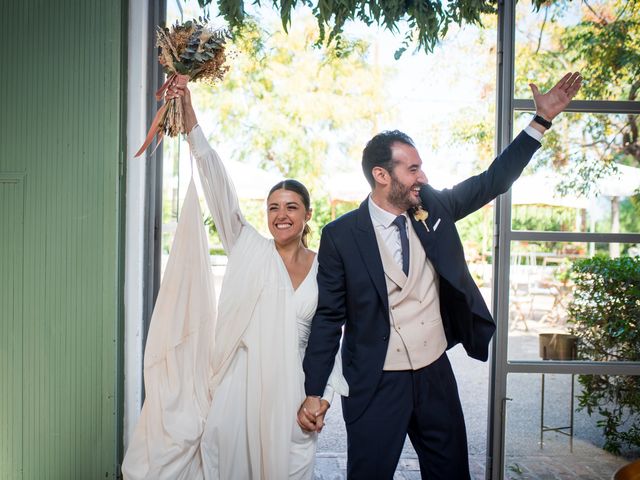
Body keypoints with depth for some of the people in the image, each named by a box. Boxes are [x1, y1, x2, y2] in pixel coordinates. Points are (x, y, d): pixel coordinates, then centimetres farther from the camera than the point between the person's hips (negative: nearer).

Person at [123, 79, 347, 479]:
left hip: (290, 389, 1)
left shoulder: (325, 270, 4)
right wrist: (191, 120, -12)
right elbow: (218, 185, -6)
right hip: (237, 384, 0)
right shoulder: (249, 249, 1)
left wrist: (326, 393, 1)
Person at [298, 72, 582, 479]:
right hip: (376, 384, -4)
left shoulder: (434, 207, 0)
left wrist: (543, 120, 3)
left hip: (437, 374, 5)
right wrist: (313, 392, -9)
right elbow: (329, 317, -8)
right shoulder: (340, 235, -12)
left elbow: (493, 181, 7)